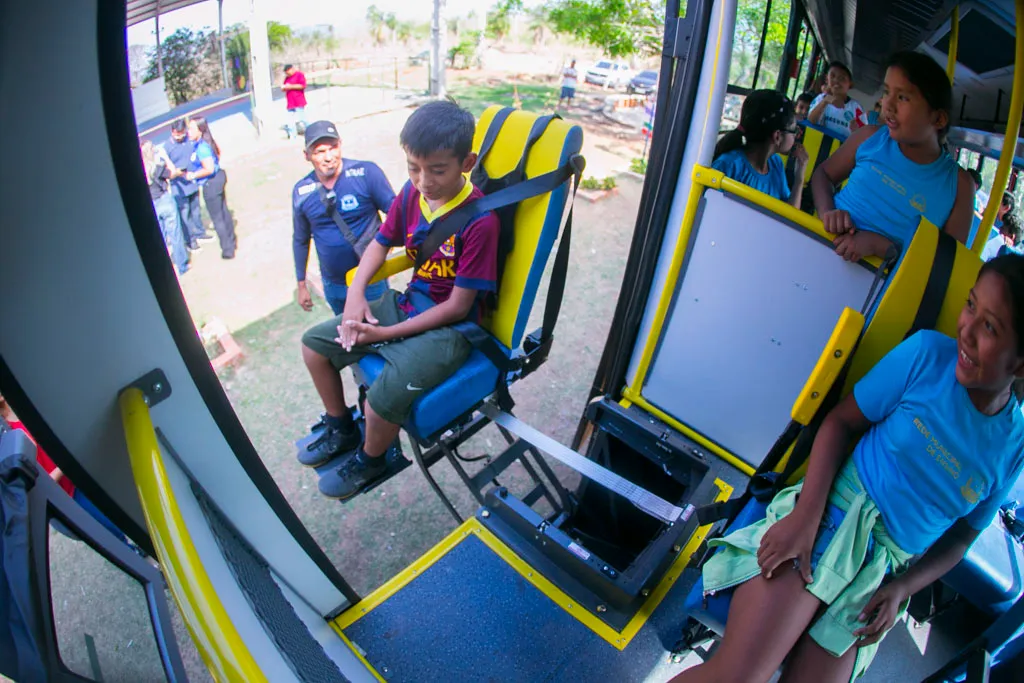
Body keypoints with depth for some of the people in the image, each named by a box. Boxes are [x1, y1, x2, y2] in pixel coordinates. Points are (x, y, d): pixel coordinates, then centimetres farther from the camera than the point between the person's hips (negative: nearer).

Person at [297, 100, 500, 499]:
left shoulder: (480, 221, -24)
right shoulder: (411, 194, -4)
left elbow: (458, 306, -21)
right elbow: (381, 243, 13)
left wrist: (387, 333, -18)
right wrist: (356, 294, -5)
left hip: (450, 327, -7)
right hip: (408, 302, 8)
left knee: (382, 399, -26)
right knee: (314, 343, 7)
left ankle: (369, 460, 11)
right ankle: (340, 429, 29)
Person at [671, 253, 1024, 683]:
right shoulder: (929, 353, -4)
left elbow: (961, 538, 13)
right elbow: (841, 422, -4)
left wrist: (902, 590, -3)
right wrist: (804, 516, -17)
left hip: (882, 573, 4)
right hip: (830, 518, -3)